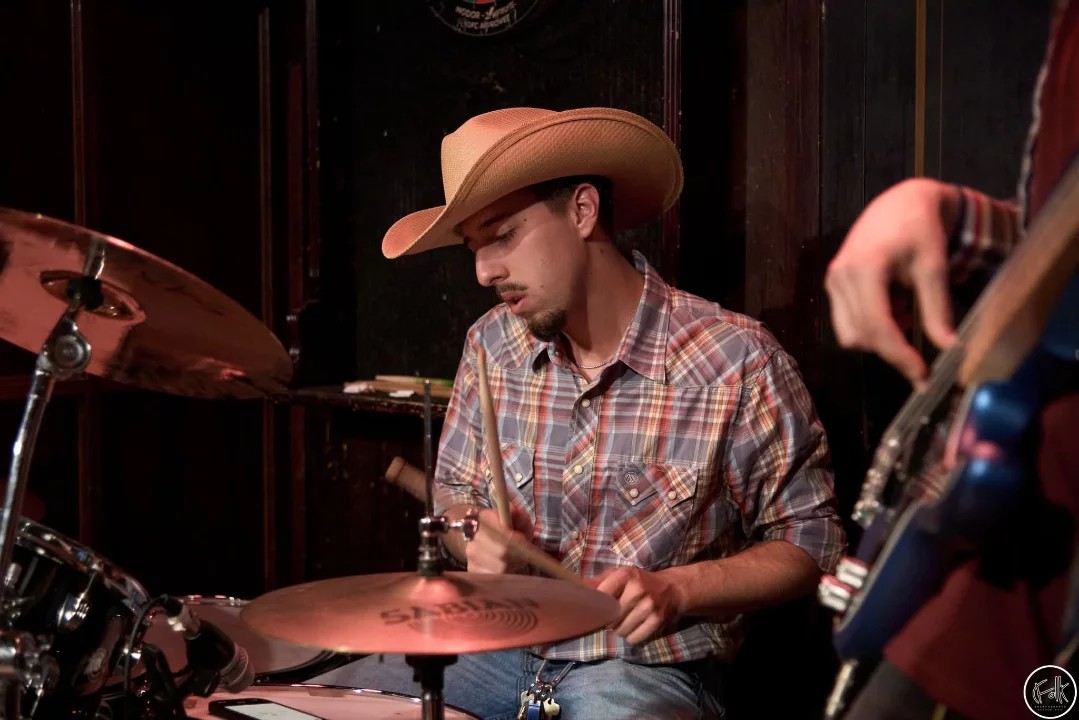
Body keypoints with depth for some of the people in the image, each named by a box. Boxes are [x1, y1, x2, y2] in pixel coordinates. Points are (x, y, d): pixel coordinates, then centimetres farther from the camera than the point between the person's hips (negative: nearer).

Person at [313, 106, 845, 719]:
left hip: (648, 668, -5)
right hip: (501, 644, 5)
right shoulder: (493, 345, 0)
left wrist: (675, 590, -21)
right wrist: (476, 537, -9)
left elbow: (811, 542, -6)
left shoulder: (737, 362, -15)